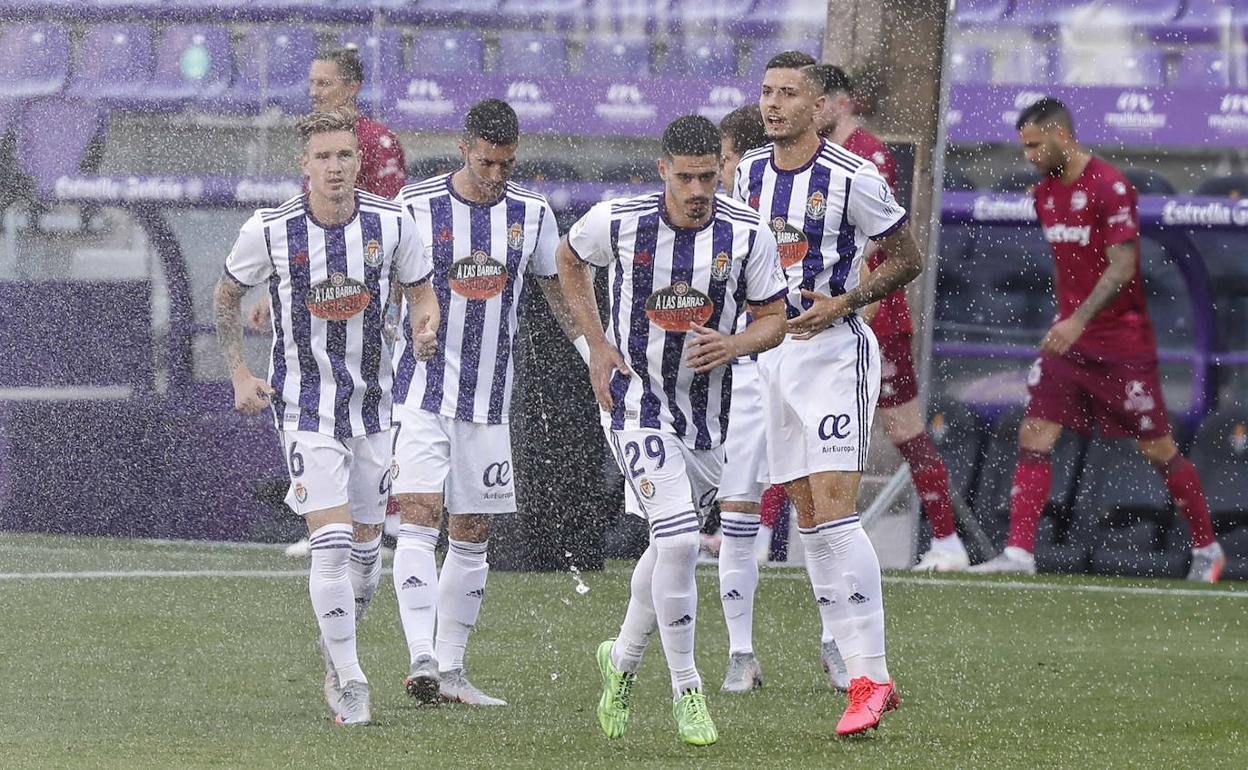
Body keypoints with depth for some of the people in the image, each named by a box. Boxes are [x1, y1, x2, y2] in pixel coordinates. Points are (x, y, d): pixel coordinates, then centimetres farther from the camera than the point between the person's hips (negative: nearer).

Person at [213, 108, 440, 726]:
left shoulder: (391, 224, -6)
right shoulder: (270, 230, -11)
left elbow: (420, 291, 9)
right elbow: (227, 296, 7)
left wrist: (425, 330, -13)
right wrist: (239, 376, 1)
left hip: (371, 402, 3)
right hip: (304, 405, -3)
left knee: (364, 545, 9)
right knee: (333, 540, -16)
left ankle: (335, 648, 35)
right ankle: (349, 683, -9)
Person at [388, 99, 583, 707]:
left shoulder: (531, 214, 4)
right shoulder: (416, 206, -6)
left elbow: (558, 288, 15)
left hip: (488, 399, 4)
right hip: (422, 390, -4)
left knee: (473, 534, 7)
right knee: (418, 520, -15)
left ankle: (450, 672, 14)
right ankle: (421, 663, -23)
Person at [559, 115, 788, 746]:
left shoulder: (746, 234, -9)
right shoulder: (618, 222, -12)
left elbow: (774, 320, 1)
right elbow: (570, 259, 9)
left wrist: (734, 344, -21)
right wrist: (597, 344, 0)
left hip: (706, 411, 4)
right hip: (637, 403, -4)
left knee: (670, 545, 17)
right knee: (678, 542, -18)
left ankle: (622, 660, 43)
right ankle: (686, 693, -6)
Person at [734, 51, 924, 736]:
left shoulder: (851, 178, -12)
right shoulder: (751, 171, 7)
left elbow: (907, 259, -5)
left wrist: (842, 302, -16)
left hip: (834, 352, -7)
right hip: (774, 352, 7)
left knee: (833, 512, -16)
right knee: (809, 519, 6)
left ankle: (871, 676, -15)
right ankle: (853, 661, 10)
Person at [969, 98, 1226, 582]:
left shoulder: (1110, 187, -15)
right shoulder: (1046, 193, 10)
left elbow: (1122, 266, -22)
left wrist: (1079, 320, -31)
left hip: (1123, 344, -7)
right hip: (1068, 338, 7)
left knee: (1157, 449, 2)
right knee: (1034, 438, -7)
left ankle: (1207, 550, 17)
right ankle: (1018, 554, -10)